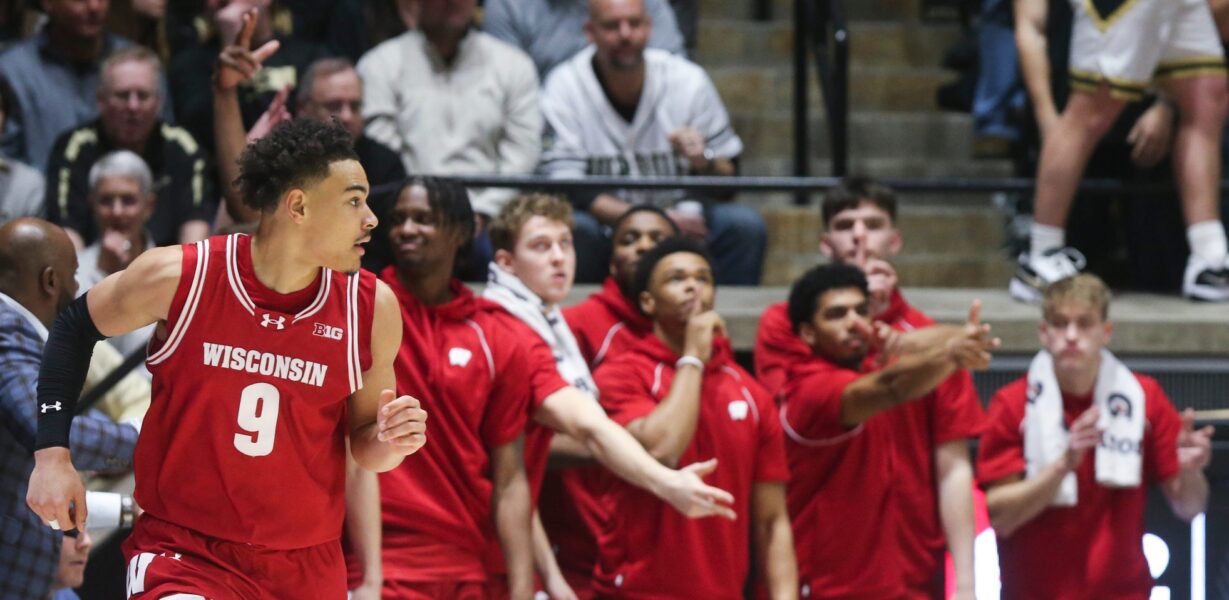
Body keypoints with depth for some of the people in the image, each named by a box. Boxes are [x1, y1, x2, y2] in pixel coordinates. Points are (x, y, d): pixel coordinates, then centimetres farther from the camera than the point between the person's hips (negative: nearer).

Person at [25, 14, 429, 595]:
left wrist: (387, 444, -15)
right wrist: (52, 453, 1)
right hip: (184, 548, -4)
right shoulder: (177, 277, -12)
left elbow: (362, 444, 9)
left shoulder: (373, 309, -5)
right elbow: (74, 329, 7)